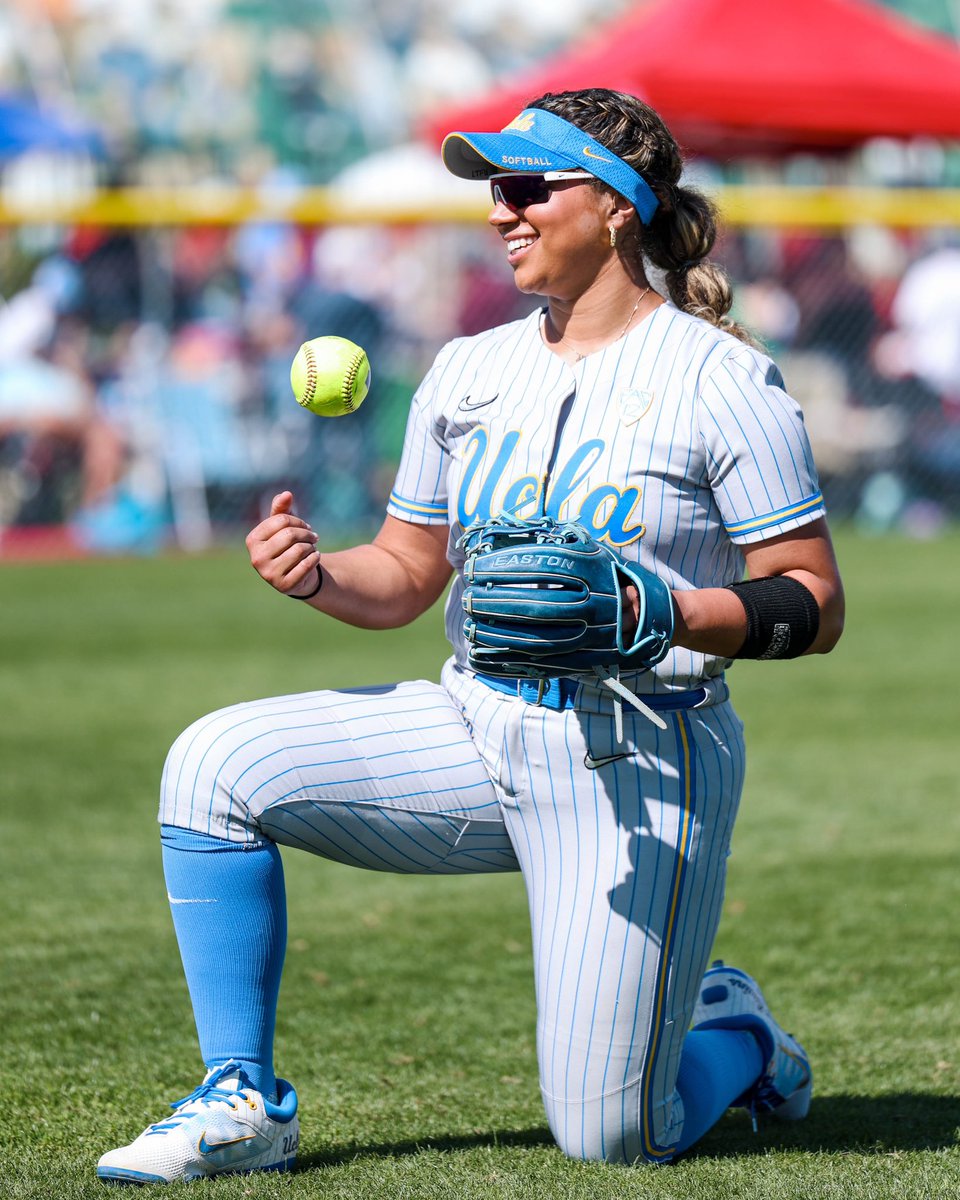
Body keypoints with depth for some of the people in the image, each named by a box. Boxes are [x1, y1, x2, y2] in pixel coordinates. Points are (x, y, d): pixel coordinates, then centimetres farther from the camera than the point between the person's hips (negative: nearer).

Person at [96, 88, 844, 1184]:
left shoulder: (721, 382, -10)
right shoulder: (468, 372, 8)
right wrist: (315, 576, -8)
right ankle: (242, 1105, -3)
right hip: (475, 728, 6)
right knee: (217, 763, -15)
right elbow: (406, 577, 15)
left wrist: (671, 615, -27)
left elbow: (815, 607, -10)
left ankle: (731, 1032, 30)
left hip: (635, 764, -6)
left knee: (610, 1142, -8)